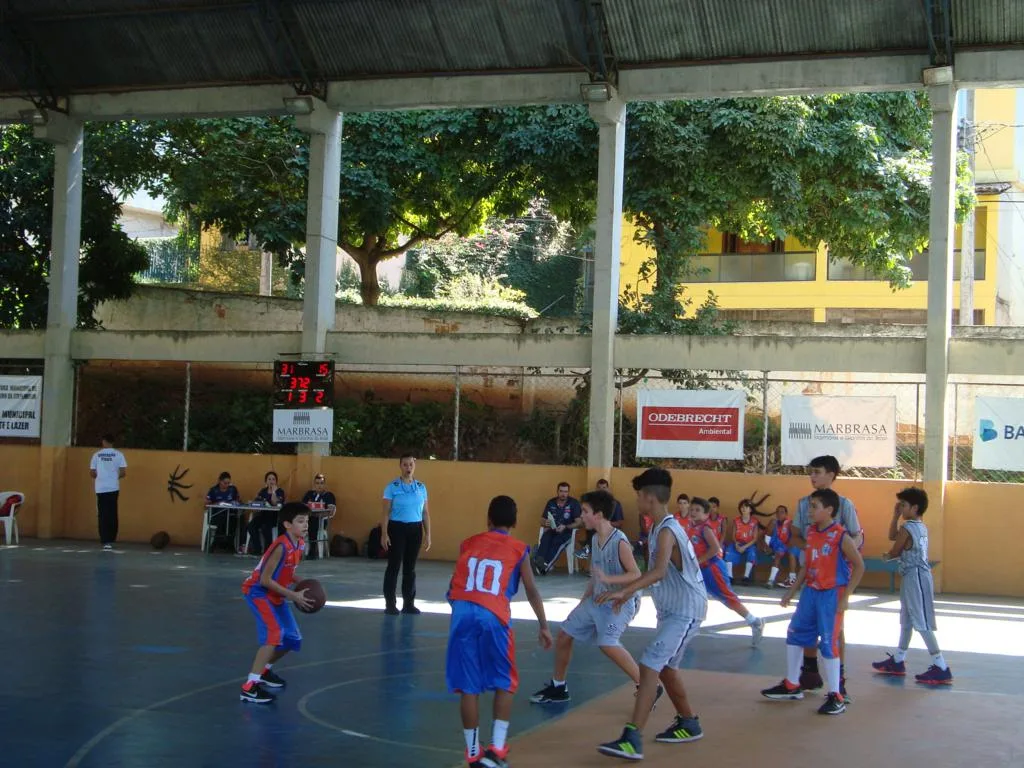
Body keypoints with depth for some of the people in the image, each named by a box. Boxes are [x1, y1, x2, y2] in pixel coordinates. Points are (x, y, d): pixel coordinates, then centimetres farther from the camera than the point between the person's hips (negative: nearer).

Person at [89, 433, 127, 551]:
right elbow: (123, 472, -5)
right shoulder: (118, 454, -1)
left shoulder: (97, 455, 2)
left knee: (103, 515, 4)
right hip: (113, 488, 0)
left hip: (100, 488, 0)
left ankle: (105, 541, -1)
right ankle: (111, 540, 11)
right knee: (112, 514, 10)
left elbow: (92, 473, 3)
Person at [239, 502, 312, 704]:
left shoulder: (300, 543, -2)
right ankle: (249, 687, -26)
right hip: (258, 591, -9)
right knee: (274, 635, -26)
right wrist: (293, 596, -25)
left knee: (293, 639, 12)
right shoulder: (281, 546, -28)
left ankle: (264, 669, 36)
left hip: (276, 594, 9)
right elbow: (265, 580, -27)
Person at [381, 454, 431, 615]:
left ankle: (409, 603, 15)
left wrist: (428, 535, 7)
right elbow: (386, 512, -5)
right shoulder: (392, 487, -4)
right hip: (397, 528, -3)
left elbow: (425, 513, 11)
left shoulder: (421, 487, 7)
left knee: (410, 567, 9)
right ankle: (390, 604, 2)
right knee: (394, 566, -2)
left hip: (415, 529, 4)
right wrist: (384, 534, -12)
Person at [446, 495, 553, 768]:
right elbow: (532, 592, 10)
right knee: (505, 684, 13)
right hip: (493, 616, -2)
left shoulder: (468, 544, 20)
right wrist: (543, 626, 18)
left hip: (462, 612, 2)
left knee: (469, 687, 9)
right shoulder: (518, 549, 12)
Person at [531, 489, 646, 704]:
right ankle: (558, 687, 28)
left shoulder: (619, 542, -20)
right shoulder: (595, 539, 6)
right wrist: (583, 601, 19)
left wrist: (608, 579, -35)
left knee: (607, 644, -28)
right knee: (565, 633, 11)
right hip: (597, 599, 9)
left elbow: (636, 576, -23)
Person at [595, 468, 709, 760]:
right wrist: (629, 592, 26)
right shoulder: (664, 527, 11)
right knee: (665, 666, 22)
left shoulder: (667, 530, -20)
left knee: (649, 665, -19)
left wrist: (624, 591, -43)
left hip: (684, 612, -11)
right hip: (673, 609, 11)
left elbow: (659, 571, -36)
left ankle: (632, 740, -25)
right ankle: (689, 724, 40)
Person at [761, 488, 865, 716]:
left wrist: (845, 597, -15)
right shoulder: (811, 532, 6)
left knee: (828, 644, -6)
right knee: (795, 634, 14)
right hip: (811, 592, 8)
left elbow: (859, 566, -12)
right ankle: (792, 686, 28)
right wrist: (792, 591, 16)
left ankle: (836, 697, 4)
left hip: (831, 595, -8)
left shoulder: (841, 537, -15)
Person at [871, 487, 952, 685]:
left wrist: (886, 556, 13)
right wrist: (895, 516, 13)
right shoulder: (921, 527, 11)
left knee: (922, 623, -8)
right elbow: (892, 536, 22)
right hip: (916, 577, 10)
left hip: (915, 577, -10)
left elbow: (894, 553, -9)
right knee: (906, 620, 18)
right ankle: (897, 662, 29)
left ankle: (941, 668, -8)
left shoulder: (907, 528, -17)